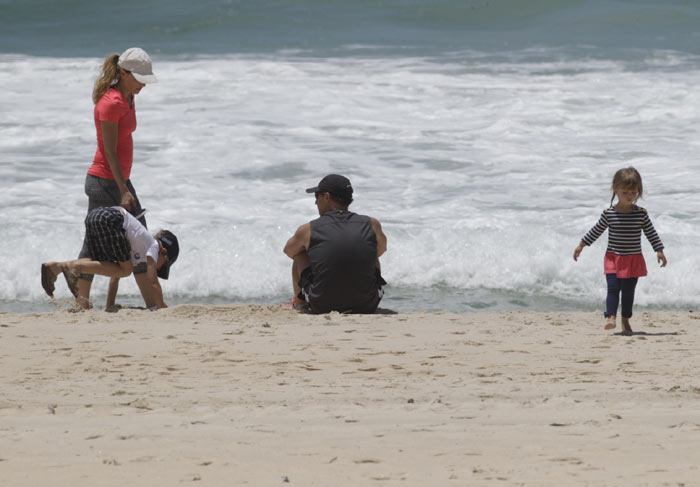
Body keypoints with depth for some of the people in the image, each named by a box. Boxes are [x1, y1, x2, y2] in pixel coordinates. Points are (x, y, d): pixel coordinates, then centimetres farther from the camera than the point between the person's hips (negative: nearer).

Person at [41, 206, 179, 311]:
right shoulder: (153, 246, 13)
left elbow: (114, 272, 37)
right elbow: (152, 281, 4)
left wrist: (110, 306, 37)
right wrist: (162, 308, 10)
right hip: (109, 219, -9)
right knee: (125, 269, -1)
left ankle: (54, 267, 3)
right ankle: (75, 266, -12)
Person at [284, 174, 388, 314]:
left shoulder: (308, 230, -4)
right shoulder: (372, 225, -1)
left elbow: (288, 251, 20)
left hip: (322, 308, -1)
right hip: (366, 307, 1)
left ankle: (299, 303, 40)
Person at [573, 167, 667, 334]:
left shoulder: (641, 214, -3)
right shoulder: (609, 214, -4)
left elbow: (651, 233, 4)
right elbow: (596, 231, 6)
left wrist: (659, 250, -1)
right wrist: (581, 245, 8)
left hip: (633, 260, 1)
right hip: (613, 258, -1)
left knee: (628, 291, 7)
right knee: (613, 288, -13)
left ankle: (626, 320, 20)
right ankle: (611, 317, -20)